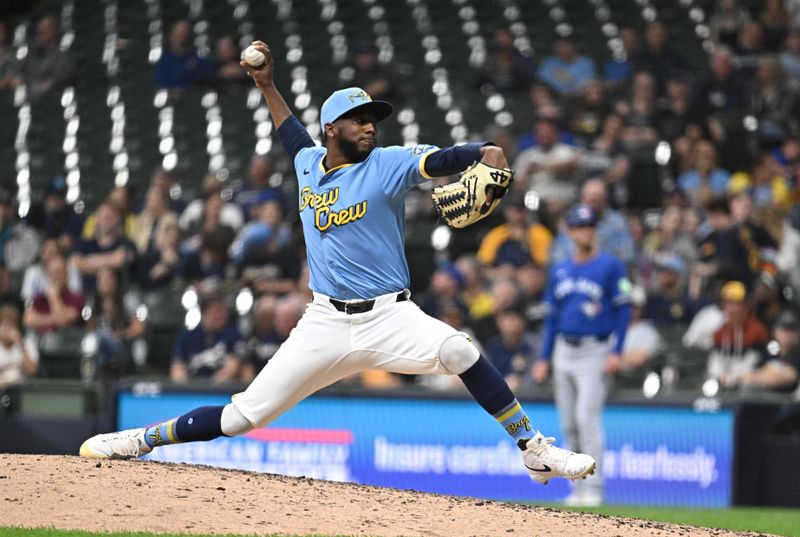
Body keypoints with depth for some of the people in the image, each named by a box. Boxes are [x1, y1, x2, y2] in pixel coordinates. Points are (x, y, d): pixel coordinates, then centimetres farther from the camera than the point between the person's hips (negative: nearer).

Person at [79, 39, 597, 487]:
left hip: (389, 317, -3)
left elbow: (441, 159, -22)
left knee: (457, 349, -32)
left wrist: (485, 154, -40)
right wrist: (268, 85, 31)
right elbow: (292, 133, 33)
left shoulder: (387, 165, -5)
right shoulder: (309, 164, 9)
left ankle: (535, 449, -23)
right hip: (326, 323, 3)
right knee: (243, 416, 0)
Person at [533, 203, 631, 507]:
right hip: (564, 353, 6)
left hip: (595, 352, -6)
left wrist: (616, 353, -14)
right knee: (569, 425, 6)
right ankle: (579, 487, 14)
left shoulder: (610, 266, -3)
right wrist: (544, 359, 12)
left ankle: (594, 488, -13)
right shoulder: (560, 271, 14)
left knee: (587, 417, -15)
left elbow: (623, 310, -6)